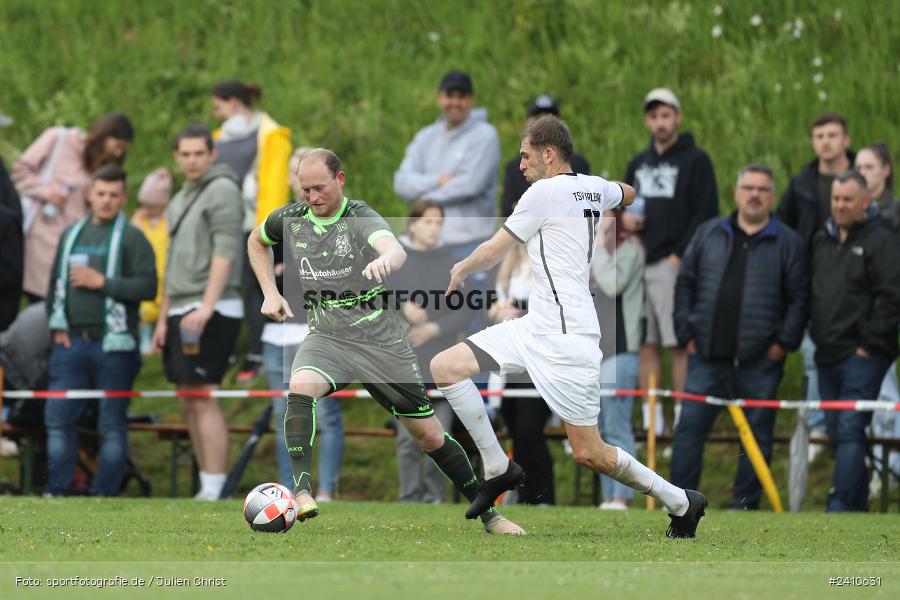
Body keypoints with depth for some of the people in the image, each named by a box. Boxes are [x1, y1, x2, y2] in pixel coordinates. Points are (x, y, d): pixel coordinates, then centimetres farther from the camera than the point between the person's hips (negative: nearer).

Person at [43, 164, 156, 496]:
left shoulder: (132, 238, 0)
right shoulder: (71, 235, 17)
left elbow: (148, 286, -11)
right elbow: (55, 283, 22)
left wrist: (103, 282, -14)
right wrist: (57, 325, 10)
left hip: (113, 345, -5)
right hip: (71, 343, 5)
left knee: (113, 425, 0)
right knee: (58, 419, 0)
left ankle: (104, 493, 4)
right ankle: (57, 491, 4)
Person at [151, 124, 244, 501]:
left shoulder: (221, 190, -6)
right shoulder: (182, 199, 21)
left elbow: (225, 252, -16)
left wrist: (206, 306, -24)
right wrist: (163, 317, 21)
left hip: (212, 312, -9)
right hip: (182, 312, 9)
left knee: (204, 398, -14)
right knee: (190, 402, 9)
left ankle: (214, 490, -15)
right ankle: (205, 487, 13)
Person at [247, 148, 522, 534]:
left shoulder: (361, 217, -13)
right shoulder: (290, 219, 1)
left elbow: (395, 249, -35)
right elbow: (256, 242, 23)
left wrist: (385, 260, -60)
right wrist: (270, 293, 9)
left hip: (383, 341, -2)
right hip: (327, 338, 2)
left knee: (428, 435, 3)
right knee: (300, 386, -33)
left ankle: (488, 513, 19)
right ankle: (301, 493, -38)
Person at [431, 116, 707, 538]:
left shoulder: (545, 192, -12)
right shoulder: (593, 187, 11)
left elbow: (492, 253, -4)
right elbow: (627, 194, 37)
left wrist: (461, 269, 15)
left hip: (565, 339, -10)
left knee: (589, 455, -6)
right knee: (444, 367, -1)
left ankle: (682, 503, 10)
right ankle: (497, 467, 4)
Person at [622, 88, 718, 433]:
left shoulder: (695, 161, 1)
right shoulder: (638, 164, 20)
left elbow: (706, 212, -6)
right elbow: (624, 203, 27)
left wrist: (681, 254, -13)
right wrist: (624, 217, 2)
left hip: (674, 265, -6)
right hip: (640, 262, 6)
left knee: (679, 344, -8)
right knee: (644, 343, 4)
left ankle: (683, 417, -7)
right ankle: (649, 418, 7)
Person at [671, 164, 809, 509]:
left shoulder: (788, 243, 3)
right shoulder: (708, 235, 10)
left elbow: (799, 298, 1)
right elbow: (685, 285, 12)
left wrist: (784, 343, -7)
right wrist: (686, 334, 4)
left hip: (760, 362, -2)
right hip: (707, 356, 2)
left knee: (757, 436, 2)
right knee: (690, 429, -2)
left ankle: (745, 505, 10)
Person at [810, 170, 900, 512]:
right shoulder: (822, 240, 16)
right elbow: (809, 291, 24)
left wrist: (870, 343, -13)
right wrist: (816, 334, 14)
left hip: (862, 355, -8)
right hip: (828, 354, 8)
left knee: (850, 429, -14)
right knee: (836, 431, 10)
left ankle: (840, 505, -18)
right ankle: (859, 504, 19)